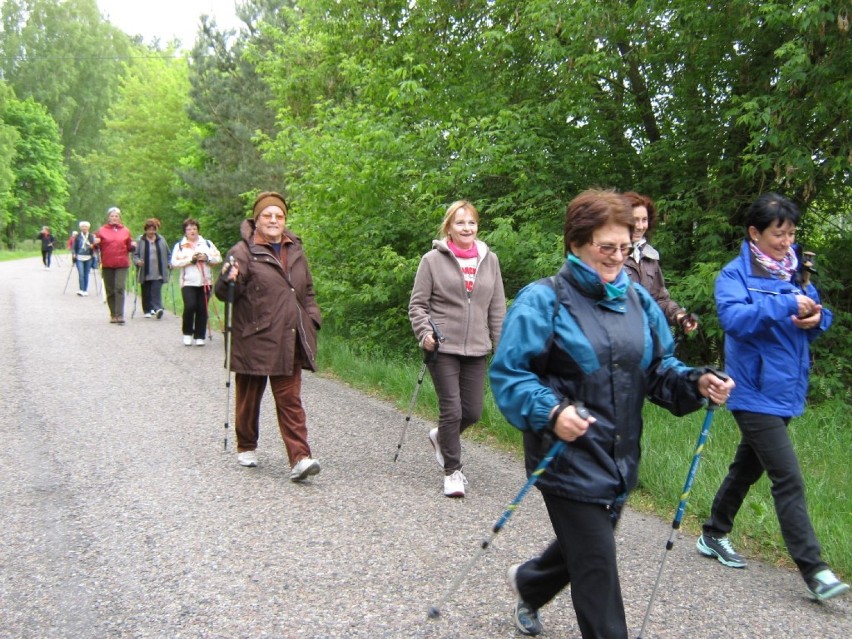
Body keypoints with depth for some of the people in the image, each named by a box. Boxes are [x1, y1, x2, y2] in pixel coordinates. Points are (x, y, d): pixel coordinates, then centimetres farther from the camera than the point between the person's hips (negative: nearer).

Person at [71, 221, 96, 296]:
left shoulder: (91, 236, 5)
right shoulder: (77, 236, 3)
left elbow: (94, 246, 10)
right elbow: (74, 246, 5)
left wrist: (92, 246, -10)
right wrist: (73, 254, -3)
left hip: (88, 258, 2)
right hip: (79, 258, -2)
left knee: (86, 275, 6)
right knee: (81, 274, -12)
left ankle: (85, 290, 13)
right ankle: (81, 290, -13)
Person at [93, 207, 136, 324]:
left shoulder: (125, 231, 10)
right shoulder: (102, 230, 7)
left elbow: (129, 247, 16)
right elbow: (98, 248, 9)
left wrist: (133, 246, -6)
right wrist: (96, 244, -12)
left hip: (122, 265, -1)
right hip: (107, 265, 1)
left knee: (119, 288, -13)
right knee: (110, 291, 6)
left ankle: (120, 315, -16)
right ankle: (113, 315, 15)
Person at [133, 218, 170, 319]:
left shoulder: (161, 240, 9)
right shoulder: (140, 240, 2)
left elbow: (167, 254, 17)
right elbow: (135, 254, 2)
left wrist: (169, 264, 7)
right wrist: (137, 261, -17)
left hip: (158, 273, 0)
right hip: (145, 272, 0)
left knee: (156, 291, -12)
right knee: (146, 293, 6)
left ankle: (157, 308, -19)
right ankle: (148, 310, 16)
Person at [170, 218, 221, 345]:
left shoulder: (207, 243, 13)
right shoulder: (179, 245, 8)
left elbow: (219, 258, 7)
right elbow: (174, 263, -4)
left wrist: (207, 258, -10)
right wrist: (190, 260, -13)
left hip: (205, 282, 2)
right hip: (188, 282, -2)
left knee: (202, 310, 0)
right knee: (190, 306, -17)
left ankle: (199, 337, 10)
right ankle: (187, 333, 3)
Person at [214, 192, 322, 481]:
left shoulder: (296, 250, 12)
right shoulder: (243, 251, -6)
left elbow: (307, 291, 23)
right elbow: (224, 293, -12)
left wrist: (312, 320, 11)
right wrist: (228, 281, -33)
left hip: (288, 341, 4)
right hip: (254, 340, -4)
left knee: (290, 399, 1)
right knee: (249, 397, 11)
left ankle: (300, 458, -3)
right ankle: (246, 448, 30)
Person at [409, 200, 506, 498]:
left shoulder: (489, 260, 9)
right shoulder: (433, 260, -1)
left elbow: (497, 308, 12)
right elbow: (417, 304, 1)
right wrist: (424, 332, -13)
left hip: (476, 349, 4)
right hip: (443, 348, -4)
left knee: (473, 411, 7)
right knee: (451, 409, -5)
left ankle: (440, 437, 38)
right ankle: (452, 471, 11)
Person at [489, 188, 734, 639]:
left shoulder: (637, 300, 8)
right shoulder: (543, 300, -13)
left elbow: (659, 368, 12)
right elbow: (508, 374, -17)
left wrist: (695, 383, -9)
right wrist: (549, 412, -34)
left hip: (620, 460, 7)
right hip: (569, 460, -7)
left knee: (581, 549, 24)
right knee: (596, 567, -1)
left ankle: (528, 583, 53)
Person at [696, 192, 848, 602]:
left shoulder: (795, 273, 10)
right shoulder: (735, 274, -9)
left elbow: (817, 318, 14)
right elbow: (733, 317, -25)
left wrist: (816, 318, -9)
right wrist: (785, 305, -28)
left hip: (785, 390, 8)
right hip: (755, 392, -7)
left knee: (748, 466, 19)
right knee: (788, 479, -10)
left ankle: (714, 535, 35)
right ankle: (814, 571, -6)